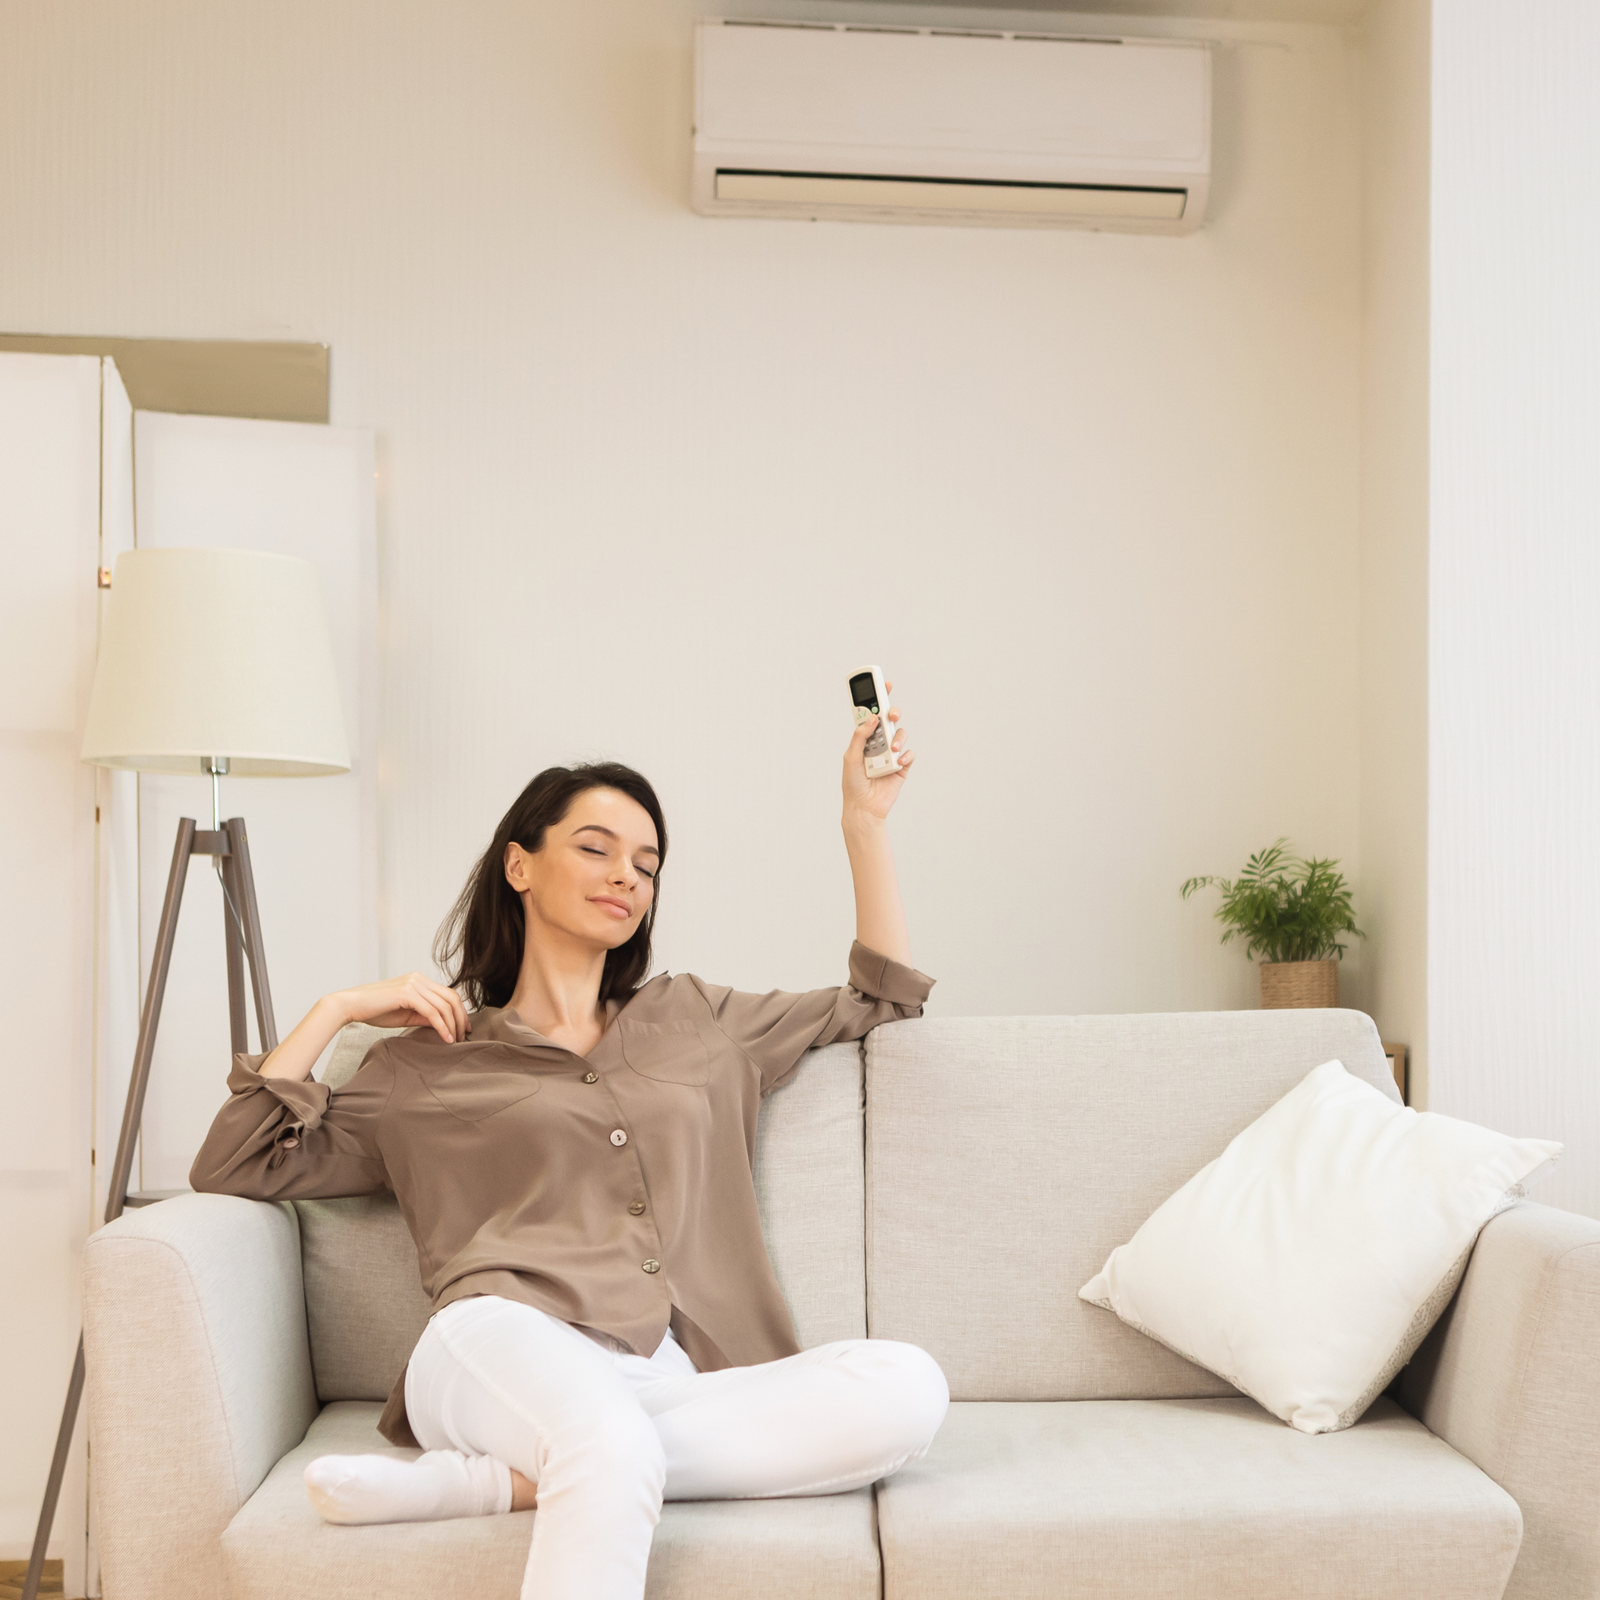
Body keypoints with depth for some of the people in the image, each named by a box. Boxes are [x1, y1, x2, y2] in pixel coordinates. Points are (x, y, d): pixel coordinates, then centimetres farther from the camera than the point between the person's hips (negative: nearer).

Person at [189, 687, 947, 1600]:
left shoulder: (694, 1021, 27)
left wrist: (865, 821, 27)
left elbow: (884, 999, 34)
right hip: (508, 1350, -4)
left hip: (673, 1390, 4)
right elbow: (231, 1170, 16)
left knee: (905, 1389, -30)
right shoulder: (430, 1062, 20)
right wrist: (337, 1009, 13)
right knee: (613, 1449, -41)